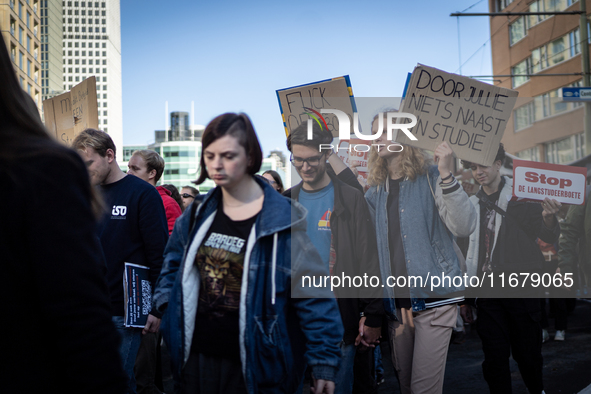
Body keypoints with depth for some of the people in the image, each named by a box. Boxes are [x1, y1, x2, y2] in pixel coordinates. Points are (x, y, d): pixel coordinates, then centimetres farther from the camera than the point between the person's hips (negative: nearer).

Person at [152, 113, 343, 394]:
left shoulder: (283, 220, -12)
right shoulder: (198, 215, 6)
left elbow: (313, 295, -13)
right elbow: (174, 261, 24)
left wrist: (324, 362, -15)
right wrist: (164, 303, 10)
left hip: (254, 369, -5)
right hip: (195, 357, 5)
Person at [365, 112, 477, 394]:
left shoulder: (431, 179, -4)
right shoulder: (375, 192, 12)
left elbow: (464, 228, -18)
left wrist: (446, 175, -26)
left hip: (434, 296, -5)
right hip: (394, 300, 5)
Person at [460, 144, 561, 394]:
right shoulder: (473, 204, 11)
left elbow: (549, 238, 0)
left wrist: (548, 218, -23)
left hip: (522, 289, -3)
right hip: (488, 292, 3)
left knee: (527, 354, 5)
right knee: (494, 359, 2)